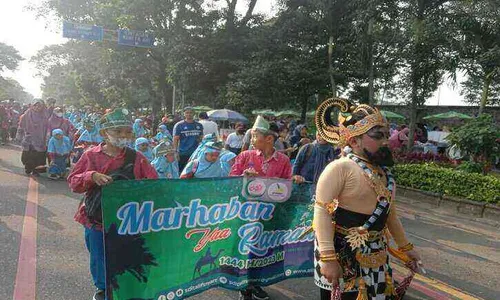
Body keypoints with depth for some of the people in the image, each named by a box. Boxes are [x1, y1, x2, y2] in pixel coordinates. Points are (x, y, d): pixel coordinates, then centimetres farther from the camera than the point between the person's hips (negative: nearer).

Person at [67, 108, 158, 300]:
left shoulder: (137, 159, -4)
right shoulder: (91, 156, -2)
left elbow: (154, 183, -4)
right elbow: (73, 182, -2)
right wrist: (92, 176, -20)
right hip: (96, 219, 1)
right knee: (99, 257, 17)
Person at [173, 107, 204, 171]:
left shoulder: (199, 125, 9)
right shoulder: (179, 125, -1)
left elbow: (201, 137, 21)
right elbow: (175, 140, -4)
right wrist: (175, 152, -12)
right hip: (183, 154, -3)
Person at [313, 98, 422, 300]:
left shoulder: (383, 171, 9)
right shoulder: (341, 167, -17)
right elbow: (322, 212, -23)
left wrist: (405, 247, 24)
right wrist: (328, 258, -28)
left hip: (374, 255, 8)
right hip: (342, 255, -7)